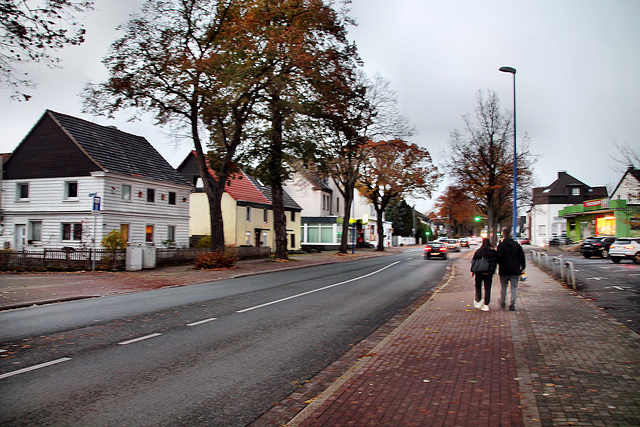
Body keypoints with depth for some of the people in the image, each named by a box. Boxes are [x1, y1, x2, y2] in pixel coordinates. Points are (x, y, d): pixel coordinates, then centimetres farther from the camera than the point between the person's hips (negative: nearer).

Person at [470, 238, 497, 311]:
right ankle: (486, 305, 4)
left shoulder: (478, 251, -2)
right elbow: (495, 262, -1)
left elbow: (473, 262, 1)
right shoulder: (493, 251, -2)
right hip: (489, 273, 0)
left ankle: (478, 301, 2)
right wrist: (492, 271, 5)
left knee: (478, 286, 14)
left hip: (479, 272, 0)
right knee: (487, 288, 5)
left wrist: (472, 271, 9)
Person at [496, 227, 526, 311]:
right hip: (515, 270, 2)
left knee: (503, 287, 14)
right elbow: (522, 257, 6)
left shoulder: (501, 245, -8)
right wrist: (523, 267, 13)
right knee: (514, 287, 5)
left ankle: (503, 302, 26)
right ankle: (512, 304, -2)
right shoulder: (517, 244, 4)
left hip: (504, 270, -2)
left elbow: (499, 258, -11)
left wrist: (500, 266, 5)